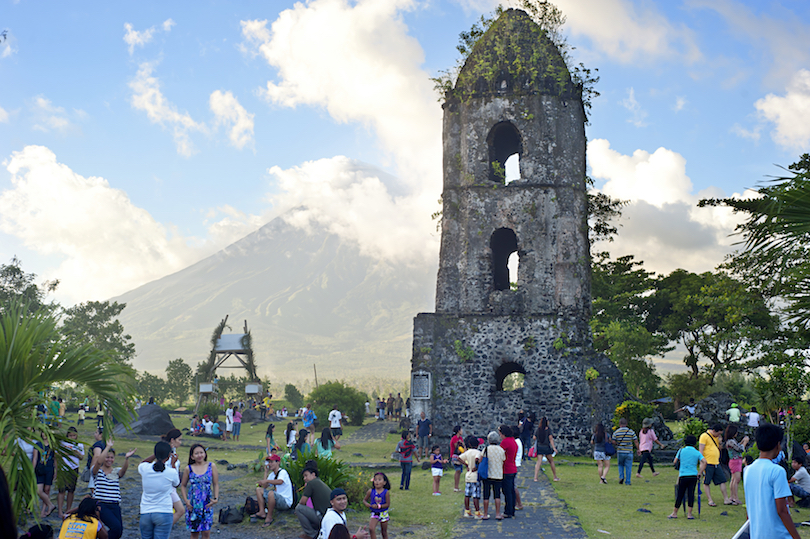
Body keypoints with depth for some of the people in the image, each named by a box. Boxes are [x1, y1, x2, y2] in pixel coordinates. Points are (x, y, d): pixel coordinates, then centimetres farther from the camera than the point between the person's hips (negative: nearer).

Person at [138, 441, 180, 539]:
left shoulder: (144, 468, -5)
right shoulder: (171, 472, -10)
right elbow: (177, 484, 13)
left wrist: (155, 456, 18)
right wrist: (173, 465, 17)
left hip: (145, 513, 3)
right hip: (164, 513, -3)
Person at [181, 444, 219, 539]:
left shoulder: (211, 466, 0)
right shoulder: (188, 469, 1)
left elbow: (216, 484, 4)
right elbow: (183, 485, 10)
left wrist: (216, 498, -8)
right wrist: (185, 500, -2)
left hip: (207, 504, -1)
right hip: (193, 505, 1)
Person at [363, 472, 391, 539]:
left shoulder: (386, 492, -15)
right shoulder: (371, 491, -9)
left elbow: (388, 504, -14)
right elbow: (364, 500, 1)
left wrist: (379, 506, -25)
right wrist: (369, 505, -18)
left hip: (383, 514, -1)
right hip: (374, 513, 1)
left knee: (384, 532, 12)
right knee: (371, 529, -20)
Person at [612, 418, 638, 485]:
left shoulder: (616, 432, -3)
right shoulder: (631, 432, -3)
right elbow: (636, 442, -3)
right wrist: (638, 449, 9)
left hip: (620, 452, 1)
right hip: (629, 452, -1)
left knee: (621, 465, 20)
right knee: (628, 467, 5)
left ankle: (621, 477, 1)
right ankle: (627, 481, 4)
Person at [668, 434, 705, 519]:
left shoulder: (681, 450, 3)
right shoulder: (697, 453, 3)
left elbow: (674, 462, 7)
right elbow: (704, 461, -10)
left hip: (683, 475, 0)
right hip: (693, 476, 1)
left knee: (680, 495, 5)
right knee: (691, 494, 3)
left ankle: (675, 513, 13)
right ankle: (689, 514, 3)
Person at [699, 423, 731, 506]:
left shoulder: (716, 437, 16)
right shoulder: (704, 436, -8)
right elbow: (701, 450, -11)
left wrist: (719, 441, 7)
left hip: (716, 463, 8)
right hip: (708, 463, -8)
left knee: (722, 481, 5)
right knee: (707, 483, -1)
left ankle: (726, 499, 11)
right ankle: (710, 500, 4)